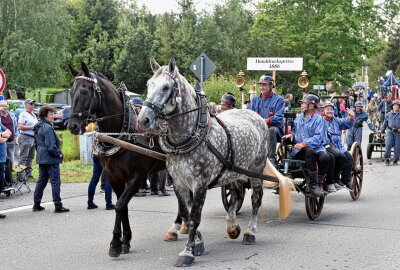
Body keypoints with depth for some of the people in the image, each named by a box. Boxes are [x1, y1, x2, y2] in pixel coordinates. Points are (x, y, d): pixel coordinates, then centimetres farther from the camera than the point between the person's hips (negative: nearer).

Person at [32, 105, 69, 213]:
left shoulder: (38, 127, 12)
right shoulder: (48, 128, -17)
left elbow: (36, 143, 20)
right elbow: (51, 146, -21)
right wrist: (59, 154, -8)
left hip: (41, 158, 9)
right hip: (51, 159, -9)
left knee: (41, 181, 15)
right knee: (55, 182, -4)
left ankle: (36, 204, 18)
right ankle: (58, 206, -4)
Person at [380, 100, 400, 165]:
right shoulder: (388, 114, 11)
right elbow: (385, 123, 19)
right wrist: (382, 130, 20)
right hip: (390, 131, 0)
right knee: (388, 145, -11)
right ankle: (387, 159, -3)